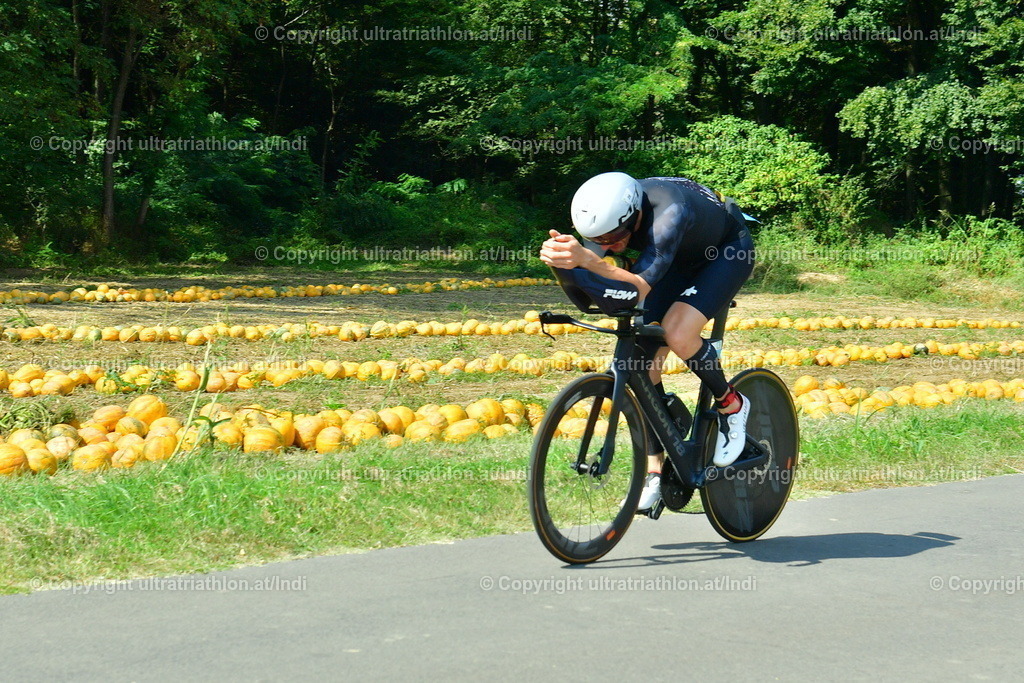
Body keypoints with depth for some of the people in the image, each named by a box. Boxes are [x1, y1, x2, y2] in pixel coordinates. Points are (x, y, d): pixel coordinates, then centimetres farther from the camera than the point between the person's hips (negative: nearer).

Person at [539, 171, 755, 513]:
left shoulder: (669, 213, -41)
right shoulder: (607, 213, -22)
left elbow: (639, 286, -50)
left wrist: (587, 259, -65)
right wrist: (563, 259, -45)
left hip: (729, 251, -6)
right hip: (682, 257, 6)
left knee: (677, 335, -29)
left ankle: (731, 404, -1)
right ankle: (655, 471, 3)